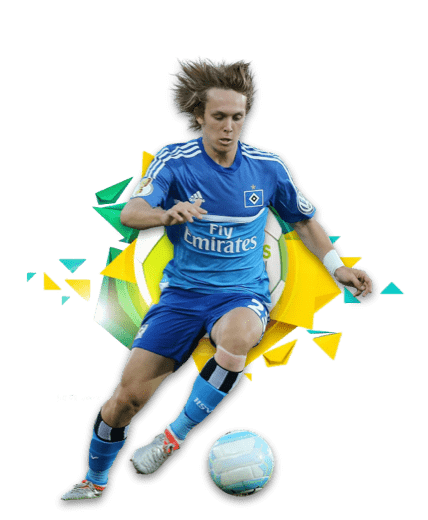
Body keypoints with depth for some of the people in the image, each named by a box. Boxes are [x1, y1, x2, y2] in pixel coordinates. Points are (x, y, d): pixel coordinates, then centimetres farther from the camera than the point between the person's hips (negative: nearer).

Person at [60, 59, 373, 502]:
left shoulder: (268, 166, 0)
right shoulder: (174, 161, -4)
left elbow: (304, 221, 15)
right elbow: (130, 213, -18)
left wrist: (339, 269, 6)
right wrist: (167, 214, -39)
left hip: (243, 292, 0)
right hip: (182, 292, 0)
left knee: (237, 337, -38)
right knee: (127, 395, -6)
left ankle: (176, 434, -14)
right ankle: (94, 482, 24)